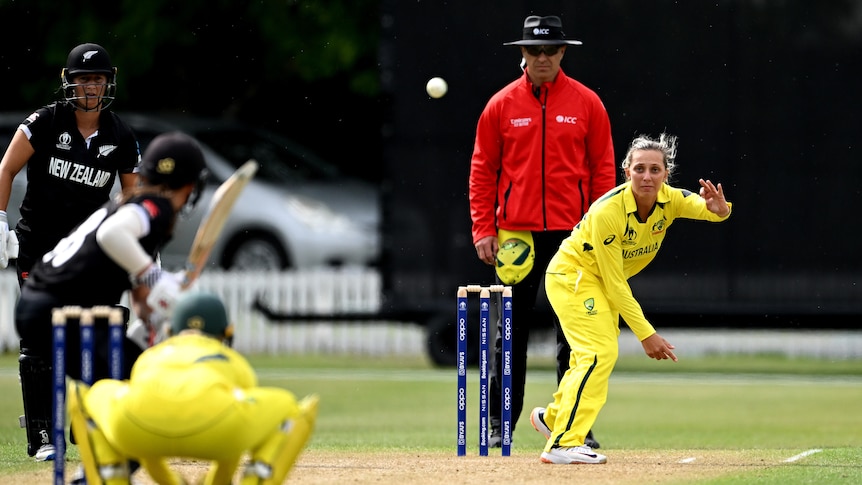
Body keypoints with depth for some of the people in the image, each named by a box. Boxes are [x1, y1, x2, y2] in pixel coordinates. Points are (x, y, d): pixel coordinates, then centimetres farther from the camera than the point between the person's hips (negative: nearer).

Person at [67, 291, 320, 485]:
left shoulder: (149, 357, 43)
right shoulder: (237, 363, 39)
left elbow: (143, 445, 54)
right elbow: (231, 446, 49)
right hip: (212, 426, -1)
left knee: (98, 394, 38)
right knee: (288, 405, 30)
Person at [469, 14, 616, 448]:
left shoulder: (586, 103, 4)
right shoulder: (501, 105, 4)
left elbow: (603, 169, 4)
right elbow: (482, 171, 6)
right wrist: (483, 230, -1)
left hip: (573, 232, 0)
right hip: (516, 232, 0)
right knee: (511, 331, 3)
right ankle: (500, 425, 9)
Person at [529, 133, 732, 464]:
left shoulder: (669, 200, -17)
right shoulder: (608, 212, -33)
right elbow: (615, 284, -29)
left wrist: (719, 209, -58)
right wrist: (645, 334, -29)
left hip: (600, 283, 8)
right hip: (572, 275, -8)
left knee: (599, 354, 21)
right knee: (600, 351, -21)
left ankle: (552, 417, 44)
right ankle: (562, 444, -22)